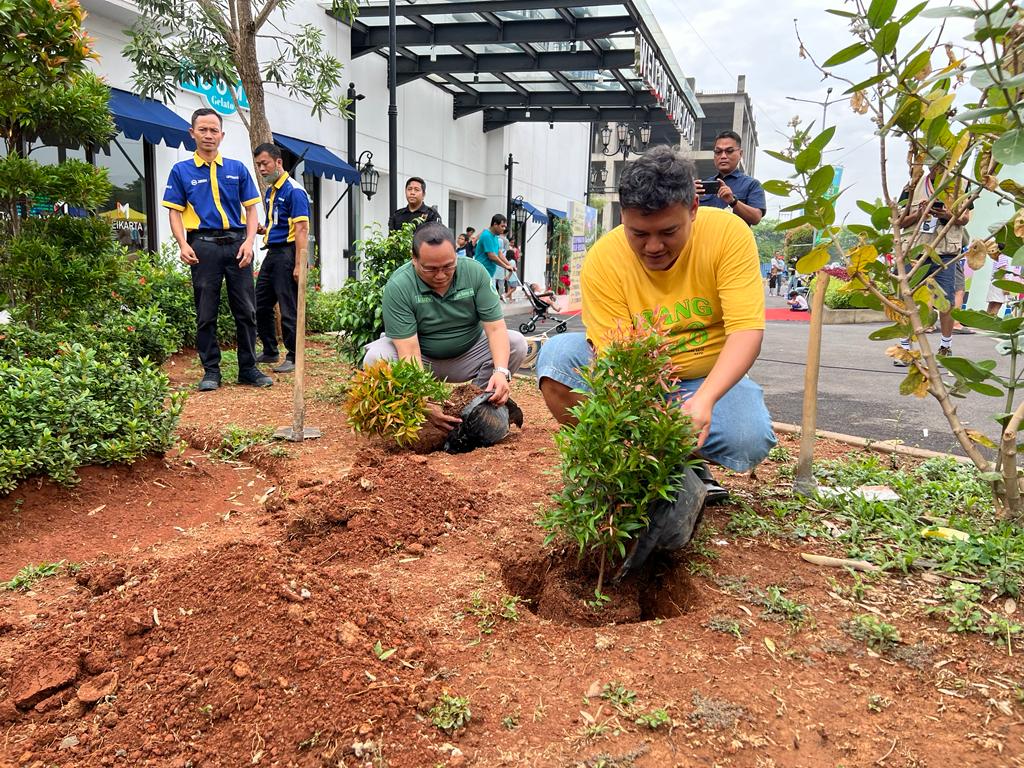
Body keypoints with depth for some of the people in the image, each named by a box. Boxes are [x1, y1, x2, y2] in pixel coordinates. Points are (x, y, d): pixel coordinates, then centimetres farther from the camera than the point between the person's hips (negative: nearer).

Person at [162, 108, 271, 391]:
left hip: (236, 244, 1)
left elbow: (251, 209, 9)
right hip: (204, 245, -1)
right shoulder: (181, 171, 7)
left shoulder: (237, 169, 11)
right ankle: (211, 370, 12)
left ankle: (248, 368, 12)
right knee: (206, 313, 3)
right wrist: (183, 245, -11)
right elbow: (175, 213, 5)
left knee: (246, 310, 3)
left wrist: (249, 242, -6)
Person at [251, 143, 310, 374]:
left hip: (287, 253, -9)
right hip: (271, 253, 9)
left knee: (289, 309, -4)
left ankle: (293, 358, 5)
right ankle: (270, 352, 27)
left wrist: (299, 265, -25)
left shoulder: (294, 191, -11)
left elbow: (301, 230, -19)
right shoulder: (269, 192, 16)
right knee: (261, 306, 13)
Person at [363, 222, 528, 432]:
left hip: (468, 353, 3)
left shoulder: (475, 272, -17)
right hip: (422, 358, -2)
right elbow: (409, 351, -30)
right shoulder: (398, 287, -25)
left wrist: (501, 371, -39)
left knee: (516, 343, -21)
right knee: (375, 359, -31)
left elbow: (495, 327, -20)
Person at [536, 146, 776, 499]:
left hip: (712, 377, 0)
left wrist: (704, 399, -40)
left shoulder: (728, 233, -18)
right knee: (557, 354, -25)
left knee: (750, 443, -30)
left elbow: (747, 331, -24)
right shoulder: (603, 260, -19)